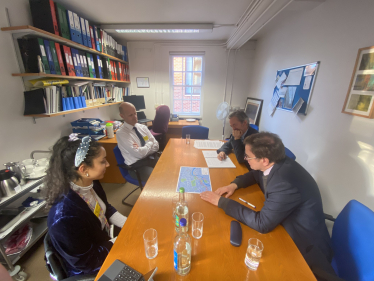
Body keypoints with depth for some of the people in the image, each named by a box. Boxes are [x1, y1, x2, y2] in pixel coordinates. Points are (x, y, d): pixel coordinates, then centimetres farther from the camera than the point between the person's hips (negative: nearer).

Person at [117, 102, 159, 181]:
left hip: (152, 158, 6)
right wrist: (149, 144, -2)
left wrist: (142, 149, -13)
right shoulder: (121, 133, -9)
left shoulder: (142, 127, 9)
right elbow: (139, 153, -17)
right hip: (137, 165, -6)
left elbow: (156, 146, 3)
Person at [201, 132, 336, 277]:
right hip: (289, 230, 7)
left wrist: (222, 201, -25)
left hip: (306, 249, -6)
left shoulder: (285, 184, -36)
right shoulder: (275, 164, -11)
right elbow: (254, 175, 10)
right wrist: (234, 184, -8)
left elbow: (262, 223, -30)